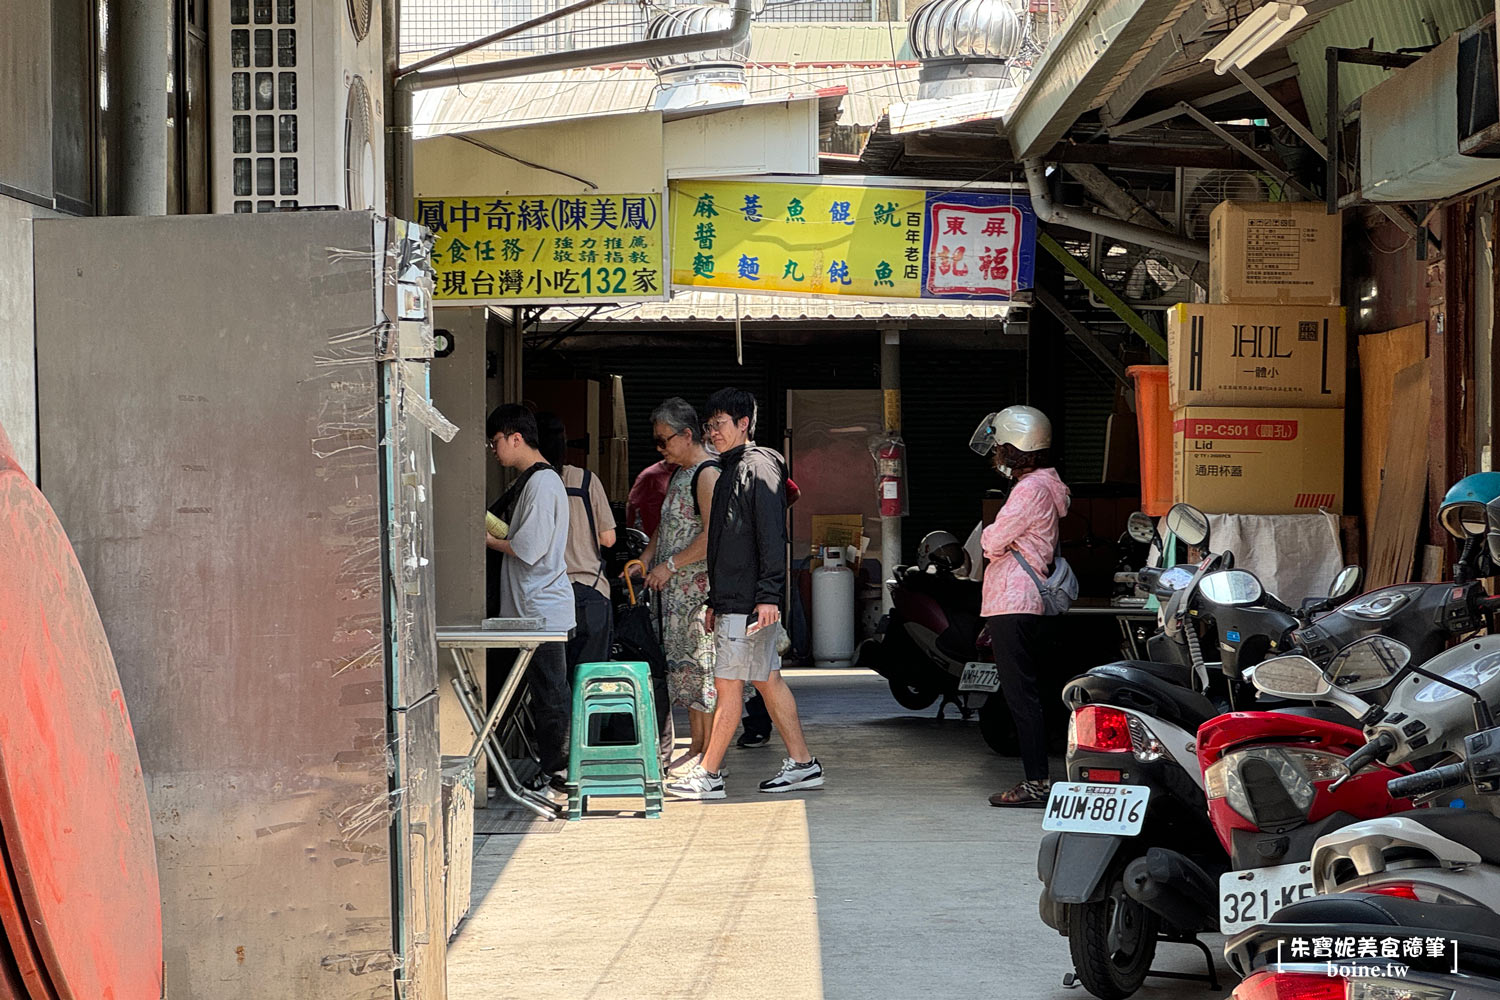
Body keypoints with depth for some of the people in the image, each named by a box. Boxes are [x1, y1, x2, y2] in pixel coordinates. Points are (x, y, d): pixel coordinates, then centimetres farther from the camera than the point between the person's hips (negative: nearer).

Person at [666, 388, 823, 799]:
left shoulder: (758, 466, -10)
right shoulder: (730, 471, 20)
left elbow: (772, 534, -18)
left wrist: (768, 595, -24)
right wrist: (715, 601, 23)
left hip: (750, 602, -10)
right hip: (732, 601, 10)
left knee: (728, 685, -6)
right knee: (768, 680, 11)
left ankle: (708, 775, -3)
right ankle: (802, 764, 15)